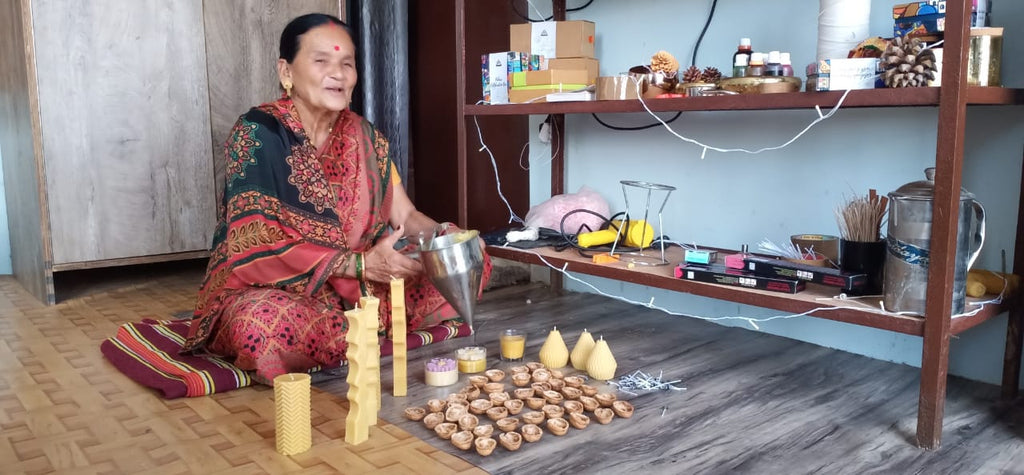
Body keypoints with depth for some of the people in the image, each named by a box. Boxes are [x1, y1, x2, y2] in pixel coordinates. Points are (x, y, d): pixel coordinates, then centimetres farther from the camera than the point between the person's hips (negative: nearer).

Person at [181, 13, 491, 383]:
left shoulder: (363, 136, 4)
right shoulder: (256, 134, -13)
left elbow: (405, 215, 4)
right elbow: (258, 243, -20)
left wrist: (443, 235, -20)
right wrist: (359, 263, -27)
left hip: (364, 286, 5)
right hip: (274, 288, -5)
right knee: (267, 324, -41)